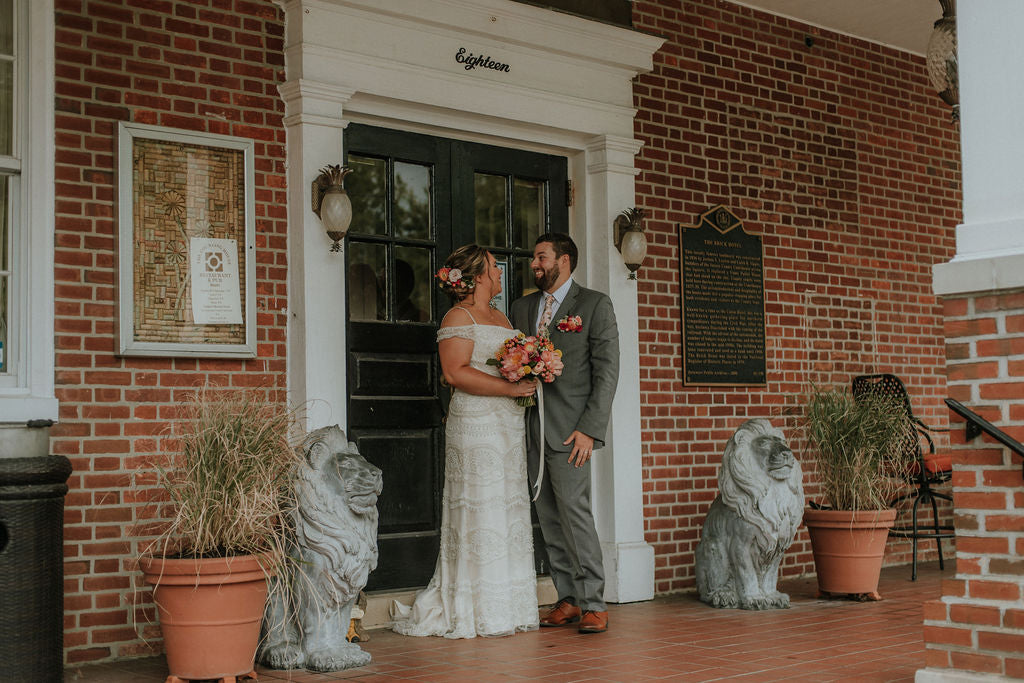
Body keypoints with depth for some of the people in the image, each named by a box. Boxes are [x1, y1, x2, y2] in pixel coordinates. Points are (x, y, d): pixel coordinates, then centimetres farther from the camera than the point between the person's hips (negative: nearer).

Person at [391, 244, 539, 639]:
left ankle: (507, 609, 14)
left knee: (510, 510, 8)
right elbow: (456, 372, -17)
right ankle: (479, 612, 0)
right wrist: (511, 387, -18)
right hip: (475, 424, -9)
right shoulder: (459, 317, -6)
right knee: (480, 511, -7)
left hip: (509, 424, 9)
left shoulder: (502, 318, 21)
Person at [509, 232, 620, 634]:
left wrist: (589, 430, -13)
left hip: (570, 429, -5)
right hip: (531, 427, 6)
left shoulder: (595, 305, 1)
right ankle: (568, 599, 14)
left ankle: (593, 603, -2)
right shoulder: (522, 308, 17)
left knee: (574, 510, -10)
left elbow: (607, 371, -5)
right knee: (548, 517, 7)